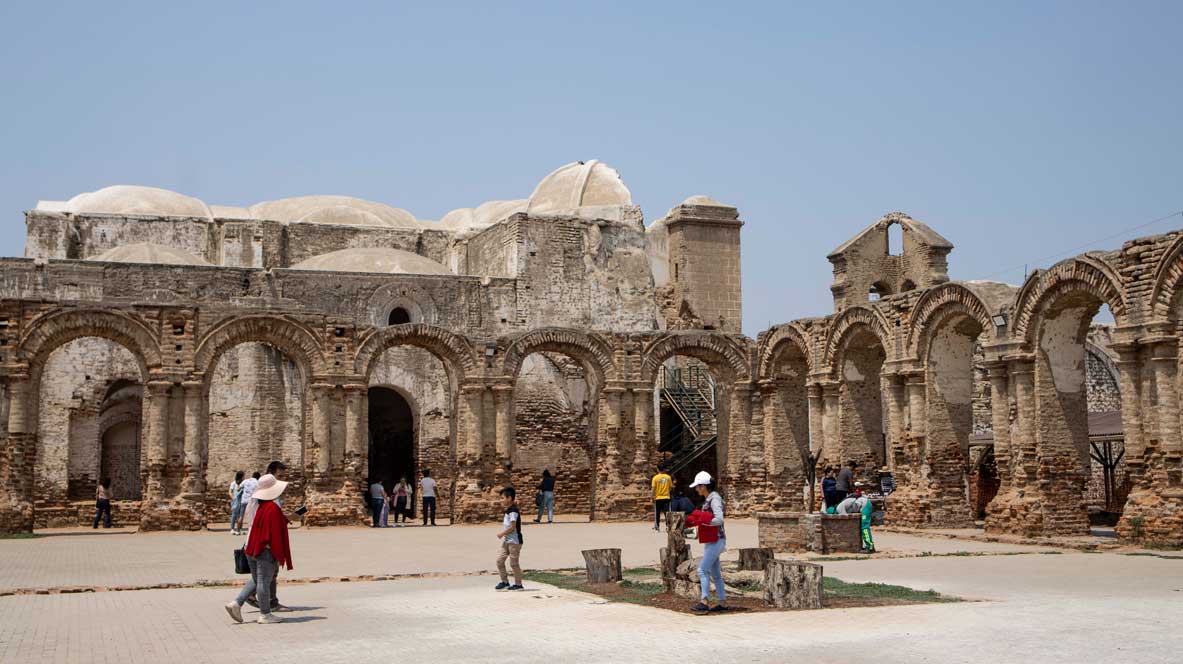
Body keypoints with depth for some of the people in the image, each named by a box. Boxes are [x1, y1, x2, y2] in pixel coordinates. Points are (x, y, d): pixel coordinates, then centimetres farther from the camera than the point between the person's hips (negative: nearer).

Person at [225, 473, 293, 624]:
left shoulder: (257, 505, 6)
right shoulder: (273, 508, -18)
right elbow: (275, 534, -18)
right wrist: (279, 556, -12)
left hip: (251, 548, 8)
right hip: (266, 550, -8)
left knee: (256, 580, 19)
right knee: (265, 582, 1)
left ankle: (236, 603, 11)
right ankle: (265, 614, 9)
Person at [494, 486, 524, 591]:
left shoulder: (513, 511, -18)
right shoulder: (508, 510, 11)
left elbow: (512, 527, -21)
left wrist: (502, 534, -14)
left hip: (514, 541, -10)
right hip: (507, 541, 10)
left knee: (514, 563, -2)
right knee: (500, 560, 8)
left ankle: (518, 584, 9)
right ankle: (505, 582, 16)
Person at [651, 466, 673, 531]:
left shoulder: (655, 478, -7)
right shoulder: (668, 477, 1)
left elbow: (653, 488, -8)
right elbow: (670, 487, 6)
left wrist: (652, 497, -1)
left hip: (658, 498, -1)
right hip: (666, 497, 1)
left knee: (657, 513, 10)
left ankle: (657, 526, 14)